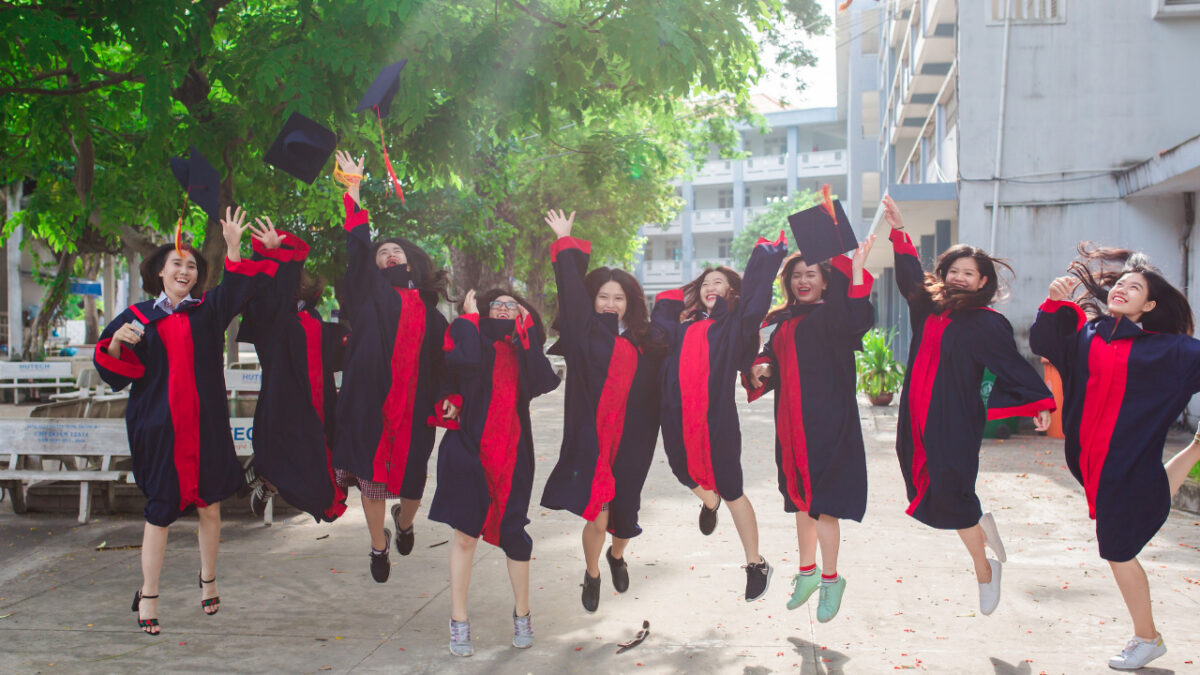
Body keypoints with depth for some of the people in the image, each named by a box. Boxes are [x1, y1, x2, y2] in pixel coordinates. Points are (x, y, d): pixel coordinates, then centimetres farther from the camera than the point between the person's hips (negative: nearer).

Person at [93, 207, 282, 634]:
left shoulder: (207, 310, 9)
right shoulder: (138, 317, 7)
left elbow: (238, 287, -4)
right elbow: (113, 369, 3)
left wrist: (233, 248, -18)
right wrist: (116, 342, -17)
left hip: (205, 425, 1)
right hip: (158, 427, -1)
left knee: (209, 505, 6)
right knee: (160, 510, 1)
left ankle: (208, 581, 25)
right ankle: (148, 596, 11)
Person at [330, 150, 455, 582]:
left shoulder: (428, 308, 15)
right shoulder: (370, 290, 9)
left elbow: (441, 358, 12)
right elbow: (357, 245, -1)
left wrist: (446, 397, -2)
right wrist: (353, 187, -3)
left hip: (414, 402, 2)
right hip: (371, 398, -1)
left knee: (410, 474, 3)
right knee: (371, 472, 1)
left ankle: (404, 521, 38)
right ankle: (379, 546, 22)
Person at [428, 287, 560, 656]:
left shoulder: (523, 347, 12)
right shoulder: (472, 336, 5)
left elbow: (542, 382, -8)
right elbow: (465, 360, -19)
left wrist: (526, 332, -4)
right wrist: (469, 317, -5)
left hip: (511, 451, 2)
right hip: (470, 445, -2)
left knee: (512, 532, 4)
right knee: (465, 532, 1)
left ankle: (522, 613, 23)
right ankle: (459, 621, 12)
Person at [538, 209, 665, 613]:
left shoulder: (644, 343, 7)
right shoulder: (585, 333, 0)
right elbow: (571, 289, -1)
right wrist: (566, 243, 5)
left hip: (630, 442, 3)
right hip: (591, 439, -3)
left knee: (623, 514, 12)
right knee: (596, 518, -5)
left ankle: (616, 556, 47)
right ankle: (592, 575, 24)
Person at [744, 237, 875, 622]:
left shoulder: (831, 316, -4)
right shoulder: (783, 322, 14)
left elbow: (858, 323, -25)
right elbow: (771, 357, 18)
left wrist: (856, 269, -26)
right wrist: (760, 367, -5)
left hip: (826, 418, -6)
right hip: (792, 420, 6)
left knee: (821, 502, -6)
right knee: (800, 498, 15)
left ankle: (830, 579, 8)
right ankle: (807, 571, 28)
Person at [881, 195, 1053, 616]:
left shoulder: (986, 324, -7)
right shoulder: (930, 308, 10)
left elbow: (1013, 364, -12)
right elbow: (910, 274, 23)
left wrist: (1038, 402, -24)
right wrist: (898, 231, 19)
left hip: (957, 420, -6)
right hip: (921, 416, 6)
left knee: (949, 494, -9)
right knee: (929, 485, 6)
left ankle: (984, 571, 7)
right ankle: (982, 524, 34)